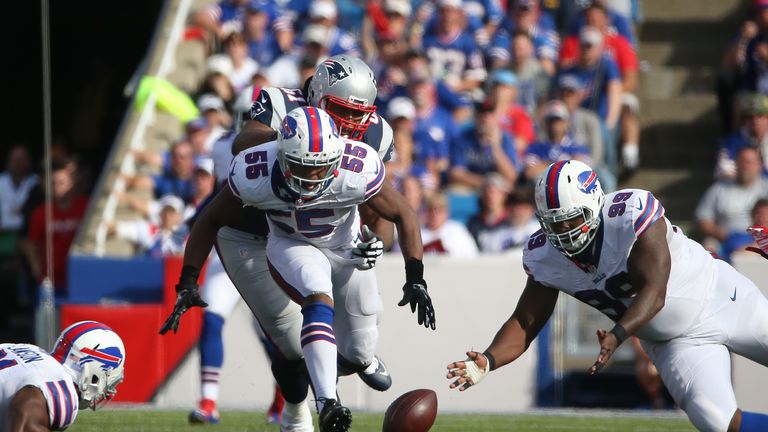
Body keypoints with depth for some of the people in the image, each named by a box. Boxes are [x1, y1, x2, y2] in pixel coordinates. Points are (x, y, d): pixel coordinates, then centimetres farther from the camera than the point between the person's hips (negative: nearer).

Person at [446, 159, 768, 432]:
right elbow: (525, 323, -9)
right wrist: (488, 361, -27)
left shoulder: (632, 215, -31)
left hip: (724, 302, -4)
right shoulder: (544, 258, -13)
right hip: (674, 343, 4)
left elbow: (653, 292, -33)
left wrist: (617, 336, -48)